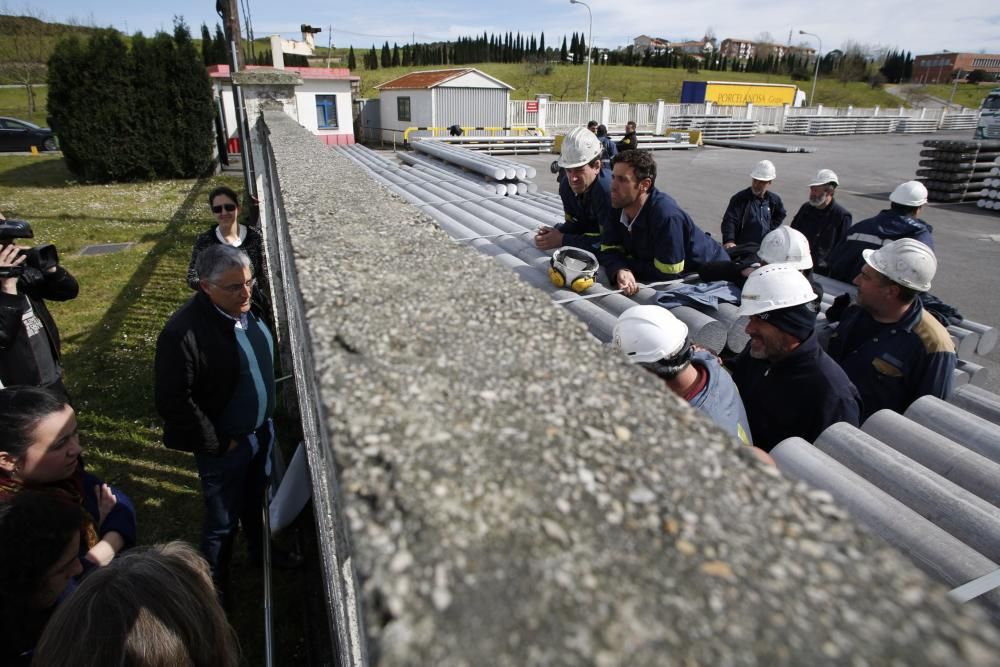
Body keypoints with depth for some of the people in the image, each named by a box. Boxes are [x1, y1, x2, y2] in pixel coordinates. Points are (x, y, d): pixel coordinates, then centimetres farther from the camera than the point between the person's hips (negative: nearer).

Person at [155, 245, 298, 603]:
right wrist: (217, 443, -17)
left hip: (262, 429, 6)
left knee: (257, 498, 28)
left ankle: (260, 550, 54)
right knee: (223, 521, 14)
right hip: (224, 445, -6)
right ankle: (216, 587, 40)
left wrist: (267, 419, 11)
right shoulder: (183, 332, -29)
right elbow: (172, 401, -25)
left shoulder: (247, 308, -7)